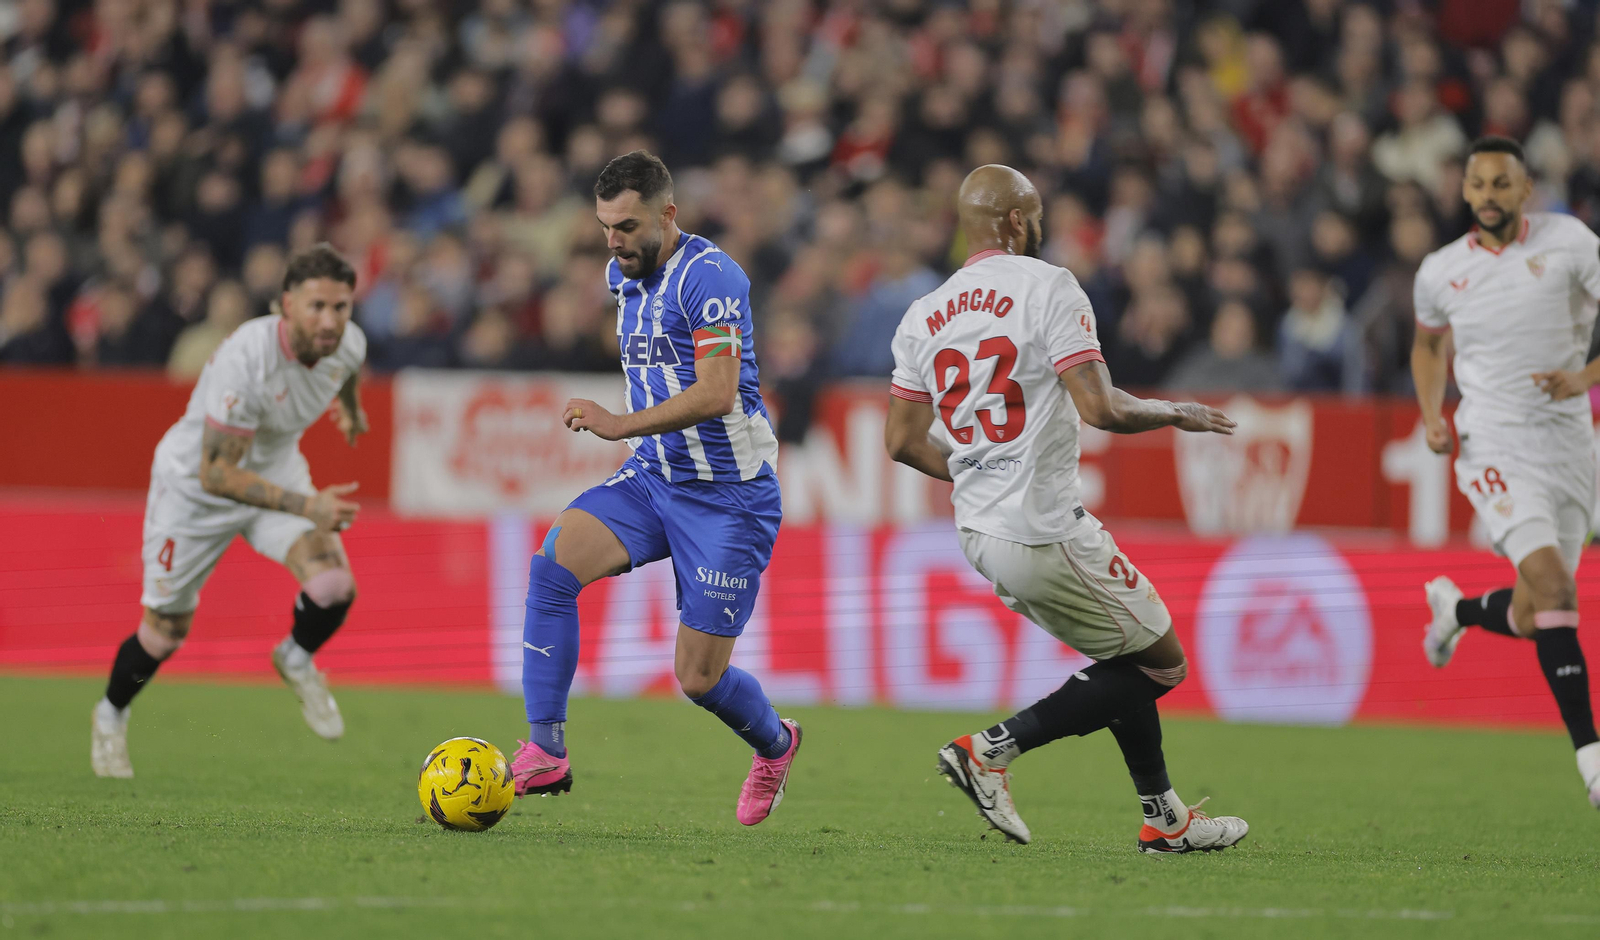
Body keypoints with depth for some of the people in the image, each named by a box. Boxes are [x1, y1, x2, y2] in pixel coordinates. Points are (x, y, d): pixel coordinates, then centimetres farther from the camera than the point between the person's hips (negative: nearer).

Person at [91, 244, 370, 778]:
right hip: (194, 482, -4)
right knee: (166, 631, 9)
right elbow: (216, 475, -38)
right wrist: (306, 506, -45)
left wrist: (352, 408, 32)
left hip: (276, 468, 4)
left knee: (335, 586, -20)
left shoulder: (348, 344, -20)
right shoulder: (244, 360, -40)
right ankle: (112, 715, 40)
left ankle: (297, 662, 14)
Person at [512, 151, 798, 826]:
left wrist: (623, 425, -30)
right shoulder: (625, 274, 9)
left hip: (727, 495, -7)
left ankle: (775, 746, 32)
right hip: (651, 477, 7)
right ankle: (545, 754, -21)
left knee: (699, 679, -3)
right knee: (552, 566, -21)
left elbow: (717, 394, -27)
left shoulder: (708, 276, -18)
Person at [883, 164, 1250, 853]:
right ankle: (994, 749, -4)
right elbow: (1100, 408, -19)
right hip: (1043, 531, -8)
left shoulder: (924, 318, 10)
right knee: (1161, 662, 5)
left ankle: (1165, 818, 16)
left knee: (1130, 660, 20)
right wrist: (1174, 414, 0)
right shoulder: (1047, 288, -11)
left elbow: (903, 443, 12)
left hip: (979, 531, 8)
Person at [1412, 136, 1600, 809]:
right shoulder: (1440, 272, 3)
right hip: (1494, 445, -1)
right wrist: (1432, 417, 7)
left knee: (1530, 620, 8)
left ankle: (1454, 608, 44)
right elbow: (1427, 344, 23)